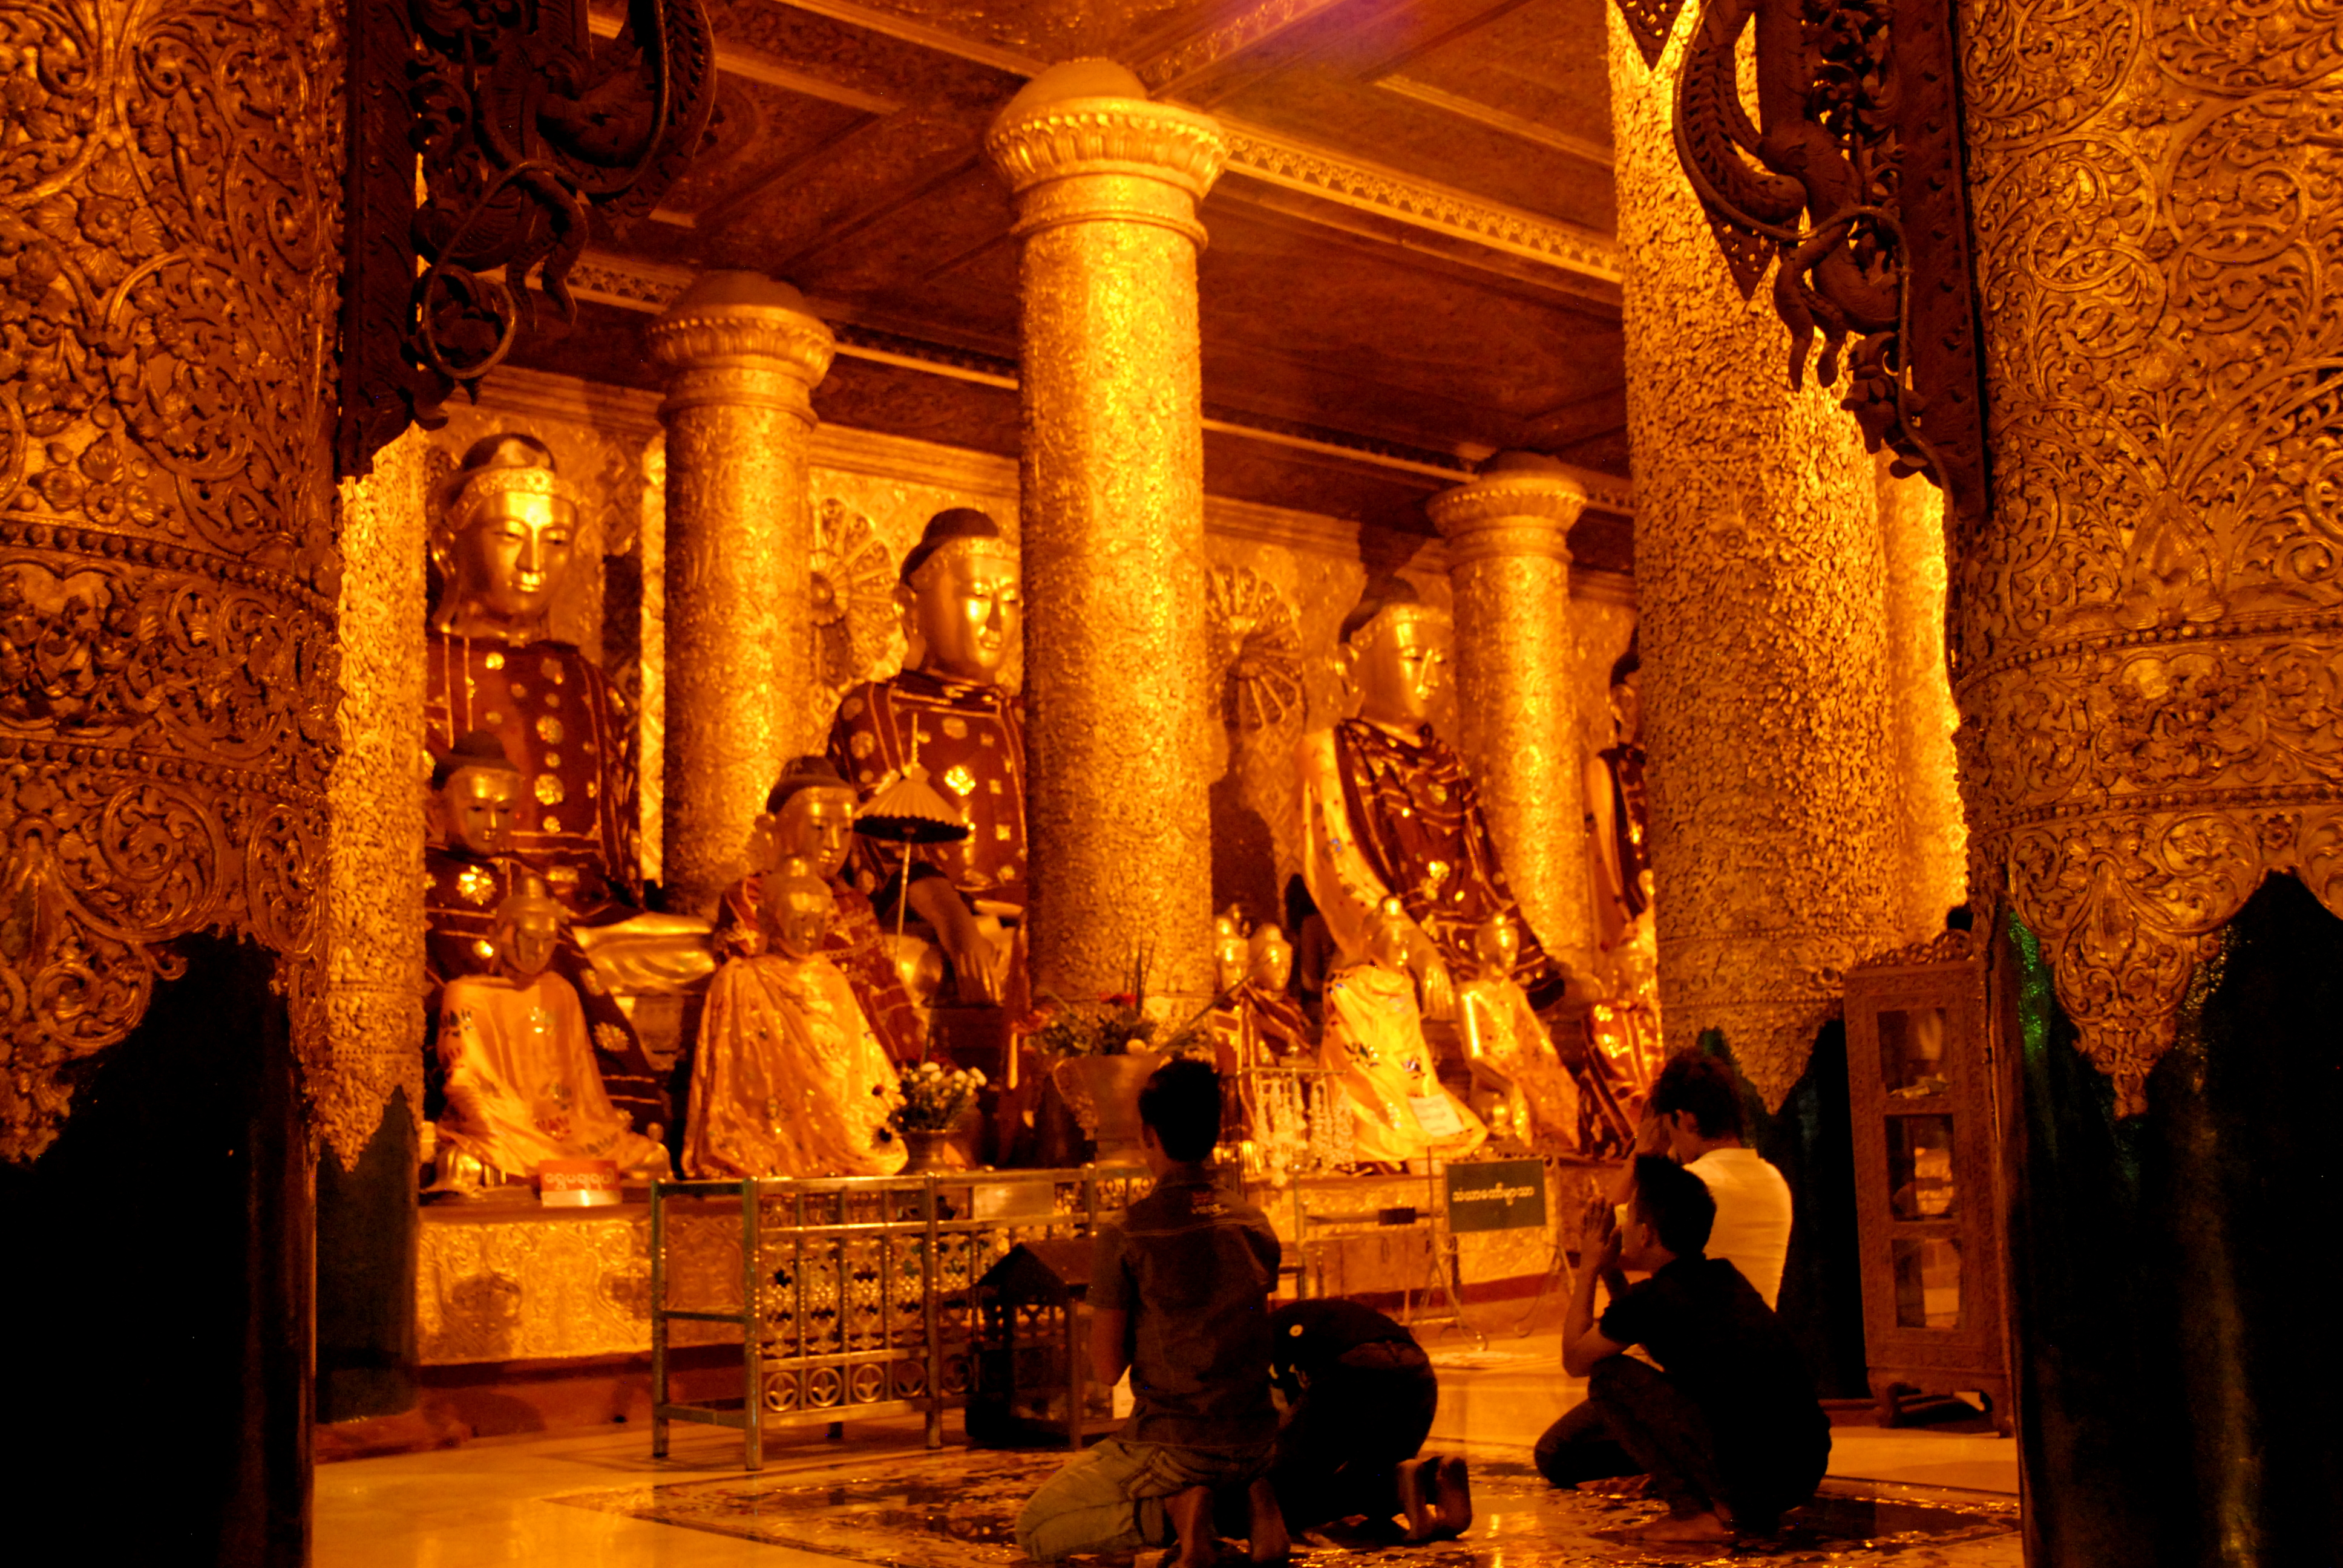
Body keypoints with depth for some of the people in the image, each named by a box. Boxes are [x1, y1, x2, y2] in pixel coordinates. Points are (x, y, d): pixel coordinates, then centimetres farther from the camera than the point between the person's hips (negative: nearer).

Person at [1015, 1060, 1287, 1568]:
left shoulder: (1123, 1238, -14)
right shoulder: (1257, 1225, 2)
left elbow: (1106, 1368, -8)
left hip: (1171, 1444, -5)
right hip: (1254, 1442, 5)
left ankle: (1174, 1507, -10)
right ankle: (1253, 1497, 5)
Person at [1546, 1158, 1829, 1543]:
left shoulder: (1650, 1298, -7)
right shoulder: (1724, 1277, 15)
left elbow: (1574, 1360, 10)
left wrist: (1589, 1269, 18)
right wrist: (1610, 1273, 29)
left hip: (1751, 1476, -9)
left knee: (1608, 1377, 1)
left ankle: (1700, 1514, -3)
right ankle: (1747, 1511, 14)